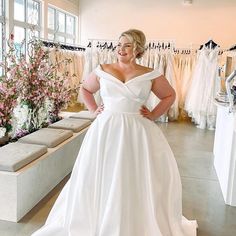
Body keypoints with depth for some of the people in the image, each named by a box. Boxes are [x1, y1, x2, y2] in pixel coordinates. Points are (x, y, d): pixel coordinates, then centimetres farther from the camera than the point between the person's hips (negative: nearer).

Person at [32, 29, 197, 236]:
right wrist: (93, 110, 7)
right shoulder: (102, 71, 4)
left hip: (137, 132, -1)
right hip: (106, 130, 1)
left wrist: (154, 115, 3)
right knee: (101, 176, 10)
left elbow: (170, 96, 13)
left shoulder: (151, 75, 0)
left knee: (136, 179, 5)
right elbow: (85, 89, 19)